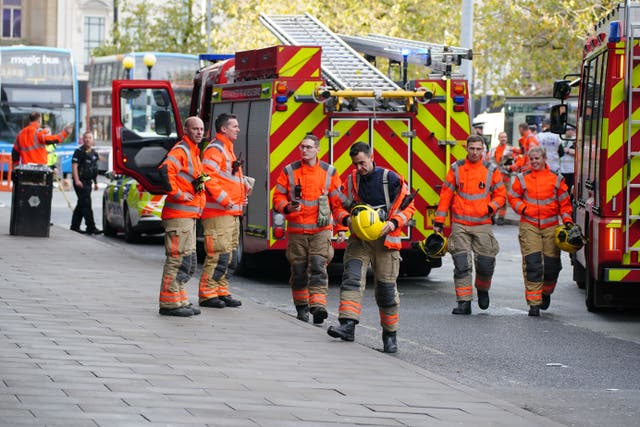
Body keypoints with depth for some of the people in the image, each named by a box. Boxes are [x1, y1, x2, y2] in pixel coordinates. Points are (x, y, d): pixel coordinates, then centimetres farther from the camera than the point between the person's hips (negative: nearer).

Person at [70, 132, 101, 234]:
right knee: (86, 204, -13)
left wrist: (95, 182, 22)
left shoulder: (94, 153, 18)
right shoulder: (79, 151, -6)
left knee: (81, 205, 12)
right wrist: (77, 180, -22)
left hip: (88, 182, 8)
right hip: (80, 182, -8)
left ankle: (75, 226, 18)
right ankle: (91, 227, -16)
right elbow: (74, 166, -13)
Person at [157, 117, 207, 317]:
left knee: (189, 261, 14)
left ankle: (180, 300, 21)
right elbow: (165, 170, -30)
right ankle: (170, 303, -6)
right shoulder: (180, 150, -11)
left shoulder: (193, 152, 20)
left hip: (190, 215, 10)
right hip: (179, 214, -10)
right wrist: (178, 194, -24)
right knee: (178, 258, -9)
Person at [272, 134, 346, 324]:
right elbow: (278, 196, 7)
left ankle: (318, 306, -22)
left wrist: (341, 228, 4)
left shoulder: (329, 172, 5)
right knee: (298, 270, 4)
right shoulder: (289, 171, 5)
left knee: (318, 266, -14)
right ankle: (302, 307, 18)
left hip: (321, 230, -1)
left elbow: (338, 202, 8)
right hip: (296, 230, 1)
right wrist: (287, 207, -14)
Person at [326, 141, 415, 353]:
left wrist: (393, 223, -16)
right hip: (359, 240, 2)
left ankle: (390, 335, 15)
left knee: (386, 288, 1)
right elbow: (339, 207, 13)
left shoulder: (390, 179, -3)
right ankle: (348, 326, -30)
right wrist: (347, 219, -10)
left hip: (385, 240, -2)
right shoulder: (350, 180, 7)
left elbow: (408, 205, 0)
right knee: (351, 278, -19)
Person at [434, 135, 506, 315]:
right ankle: (464, 302, -3)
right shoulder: (456, 169, 5)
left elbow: (500, 195, 12)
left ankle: (483, 290, 29)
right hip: (460, 225, 0)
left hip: (483, 225, 0)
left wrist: (491, 207, -8)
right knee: (461, 264, -6)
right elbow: (445, 195, 7)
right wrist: (439, 221, 5)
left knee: (485, 263, -1)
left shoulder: (491, 170, 5)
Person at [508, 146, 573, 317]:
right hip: (529, 225, -1)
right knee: (532, 264, -10)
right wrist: (523, 208, -6)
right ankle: (533, 303, -9)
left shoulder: (556, 179, 6)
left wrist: (567, 220, 0)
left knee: (551, 264, 3)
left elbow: (564, 202, 11)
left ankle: (546, 293, 32)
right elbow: (513, 197, 12)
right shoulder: (522, 179, 6)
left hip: (551, 226, 1)